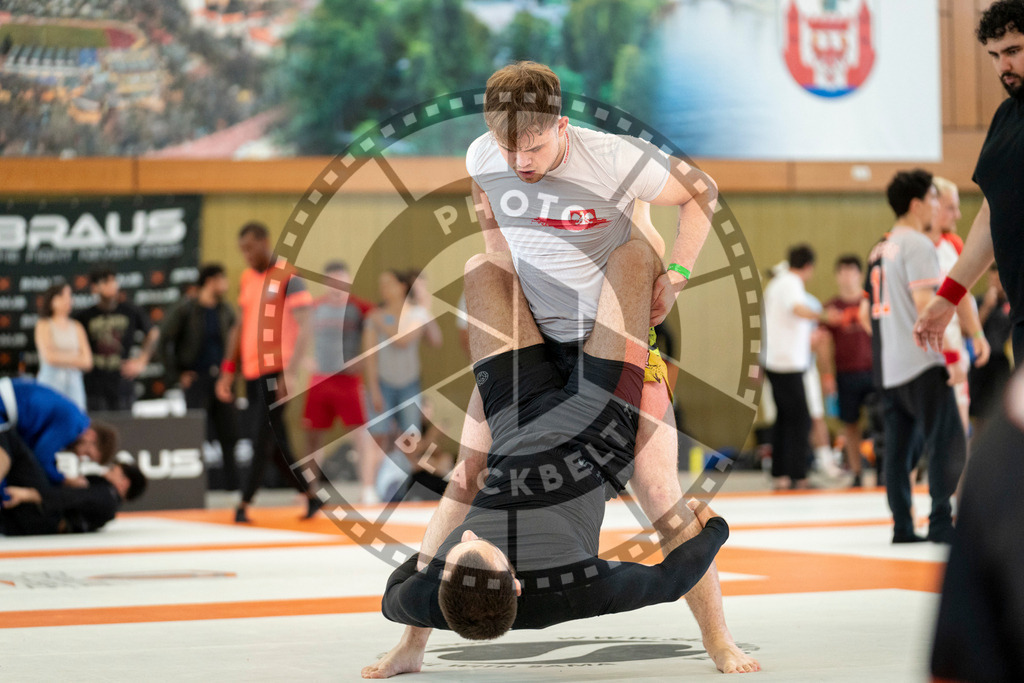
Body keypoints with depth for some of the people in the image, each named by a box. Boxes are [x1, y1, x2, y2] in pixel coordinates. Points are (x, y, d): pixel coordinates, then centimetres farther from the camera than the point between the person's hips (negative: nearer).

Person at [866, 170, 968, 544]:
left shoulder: (881, 249, 15)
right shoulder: (918, 244, -11)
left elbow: (866, 309, 19)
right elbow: (924, 304, -20)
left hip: (888, 365, 9)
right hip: (922, 362, -9)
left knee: (898, 448, 7)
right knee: (948, 442, -5)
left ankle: (902, 526, 7)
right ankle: (941, 522, -8)